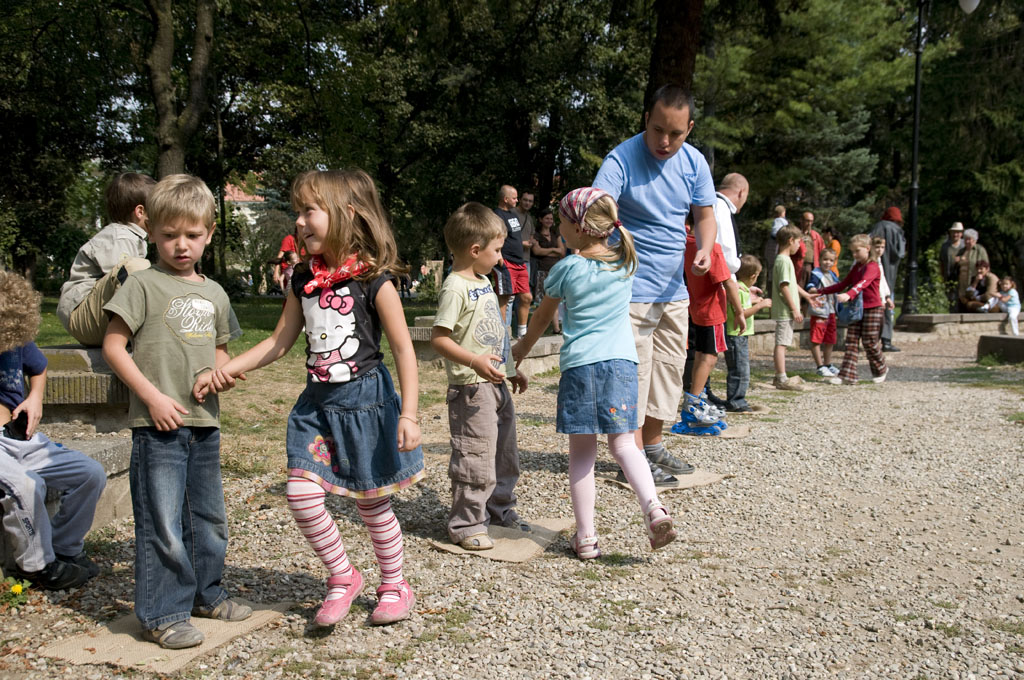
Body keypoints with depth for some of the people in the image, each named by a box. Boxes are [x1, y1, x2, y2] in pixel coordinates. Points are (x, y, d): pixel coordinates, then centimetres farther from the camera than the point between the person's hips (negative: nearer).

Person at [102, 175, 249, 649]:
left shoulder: (214, 293, 12)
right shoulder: (144, 284, -5)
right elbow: (113, 346, -7)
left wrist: (221, 371, 0)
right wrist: (152, 396, -14)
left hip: (205, 421, 6)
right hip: (157, 423, -6)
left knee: (209, 516, 16)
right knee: (163, 522, -3)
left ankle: (205, 593, 33)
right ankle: (162, 615, 9)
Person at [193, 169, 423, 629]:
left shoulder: (374, 281, -12)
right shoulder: (304, 282, 5)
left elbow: (404, 350, -12)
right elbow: (279, 343, 12)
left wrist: (409, 414, -18)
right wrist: (224, 370, 2)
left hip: (365, 400, -5)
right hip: (317, 401, 5)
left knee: (372, 501, 6)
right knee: (301, 493, -6)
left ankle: (394, 586, 29)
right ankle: (342, 578, 16)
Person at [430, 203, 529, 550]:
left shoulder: (484, 281, 14)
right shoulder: (455, 287, -16)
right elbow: (438, 338, -21)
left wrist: (511, 370, 25)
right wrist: (475, 361, -31)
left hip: (496, 384, 10)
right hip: (471, 387, -10)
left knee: (505, 453, 19)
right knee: (475, 458, -5)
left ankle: (500, 509, 34)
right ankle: (466, 525, 6)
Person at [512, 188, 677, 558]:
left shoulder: (566, 269, -2)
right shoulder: (624, 260, 7)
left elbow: (542, 317, 12)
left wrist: (522, 348, 27)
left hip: (579, 364, -3)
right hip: (621, 361, 3)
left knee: (581, 450, 3)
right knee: (624, 442, 6)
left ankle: (585, 535, 5)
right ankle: (653, 507, -16)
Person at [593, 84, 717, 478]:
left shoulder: (694, 162, 3)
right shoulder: (621, 160, -15)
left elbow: (705, 214, 12)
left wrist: (704, 250, -8)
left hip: (674, 290, 7)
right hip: (631, 288, -7)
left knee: (669, 369, 14)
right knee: (634, 371, -5)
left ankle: (653, 445, 29)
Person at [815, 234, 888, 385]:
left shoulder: (873, 267, -13)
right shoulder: (856, 267, 14)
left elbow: (863, 283, -32)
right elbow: (843, 284, 21)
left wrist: (848, 295, -49)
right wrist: (821, 291, 14)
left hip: (872, 308, -8)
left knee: (870, 342, -1)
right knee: (851, 342, -1)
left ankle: (881, 370, 23)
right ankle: (847, 376, -5)